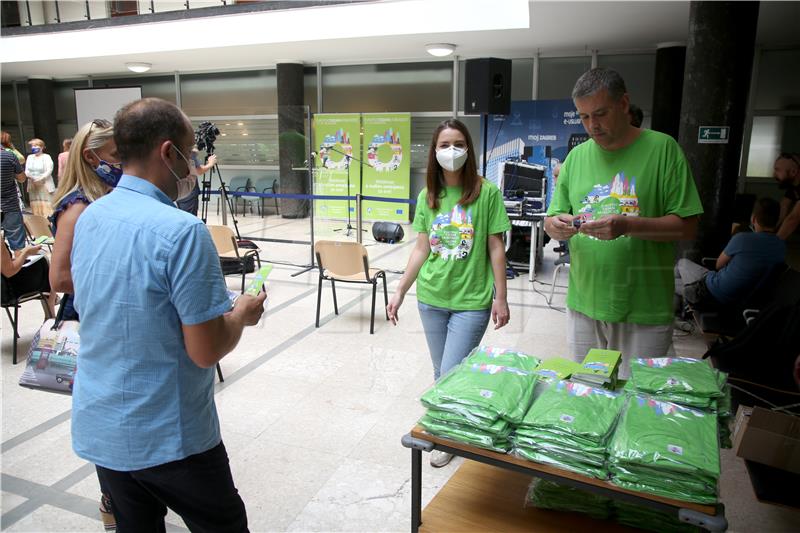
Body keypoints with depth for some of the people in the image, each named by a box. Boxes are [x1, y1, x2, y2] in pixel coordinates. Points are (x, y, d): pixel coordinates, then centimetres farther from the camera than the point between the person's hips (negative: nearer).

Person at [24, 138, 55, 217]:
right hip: (33, 185, 5)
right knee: (35, 205, 4)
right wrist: (30, 176, -13)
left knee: (46, 204, -9)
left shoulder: (46, 157, -1)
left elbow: (49, 170, -10)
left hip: (44, 185, -5)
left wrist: (40, 179, -21)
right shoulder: (30, 157, 15)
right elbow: (27, 170, 10)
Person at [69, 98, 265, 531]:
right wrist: (242, 313, -4)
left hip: (97, 429, 7)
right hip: (169, 437, -7)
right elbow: (206, 351, -23)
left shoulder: (87, 219, 1)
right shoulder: (181, 231, -24)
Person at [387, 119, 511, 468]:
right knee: (440, 373, 15)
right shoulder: (428, 196, 5)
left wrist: (500, 298, -5)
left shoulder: (487, 193, -7)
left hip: (471, 301, -4)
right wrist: (400, 291, 6)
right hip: (431, 298, 4)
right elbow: (421, 249, 8)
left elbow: (496, 248, -5)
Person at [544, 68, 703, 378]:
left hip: (643, 309, -3)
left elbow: (687, 227, -8)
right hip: (583, 304, 4)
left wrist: (628, 225, -23)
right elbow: (552, 220, 10)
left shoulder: (662, 149, -4)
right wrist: (556, 225, -14)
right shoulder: (577, 156, 7)